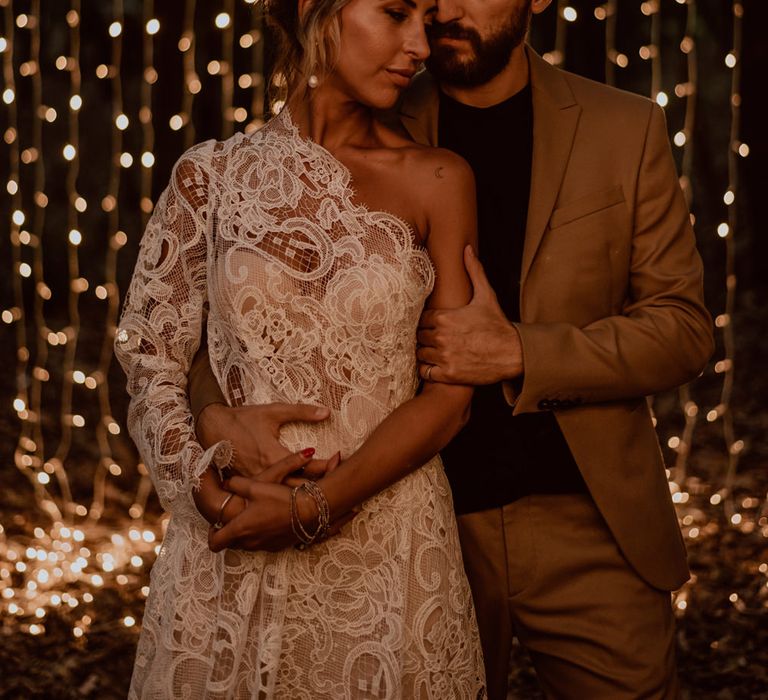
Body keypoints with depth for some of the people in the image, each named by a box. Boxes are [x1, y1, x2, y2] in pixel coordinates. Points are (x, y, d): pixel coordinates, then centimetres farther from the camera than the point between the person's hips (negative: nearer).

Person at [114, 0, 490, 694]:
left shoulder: (437, 180, -2)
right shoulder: (211, 174, 1)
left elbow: (452, 391, -5)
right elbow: (150, 353, 3)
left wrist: (318, 506, -15)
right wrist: (203, 483, -13)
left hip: (389, 540, 0)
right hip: (228, 540, 1)